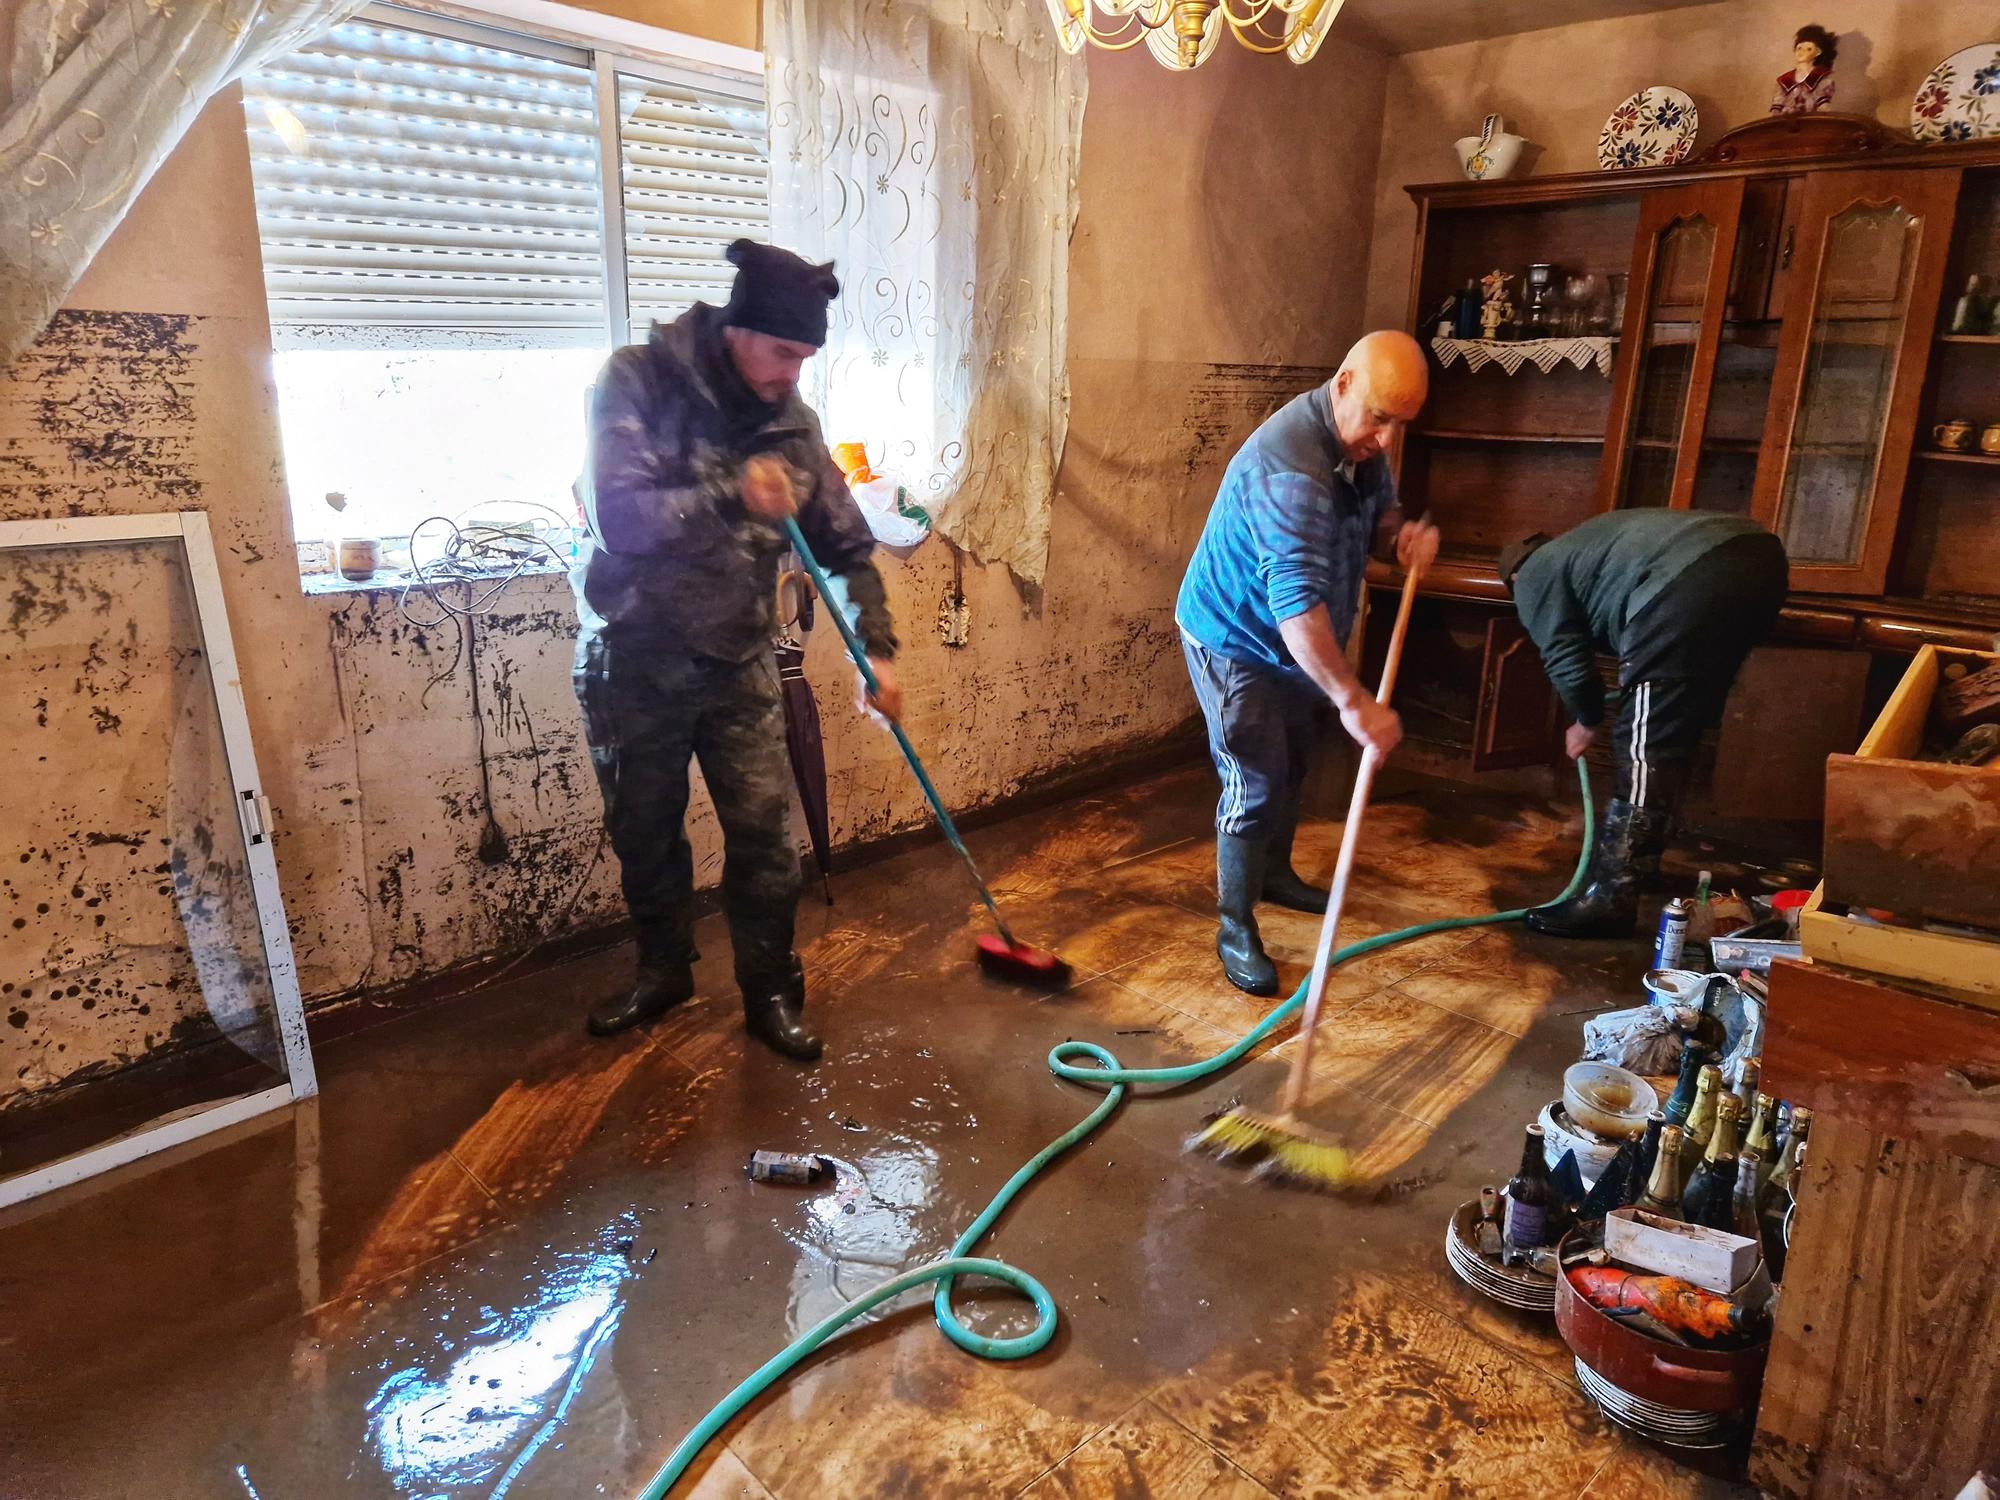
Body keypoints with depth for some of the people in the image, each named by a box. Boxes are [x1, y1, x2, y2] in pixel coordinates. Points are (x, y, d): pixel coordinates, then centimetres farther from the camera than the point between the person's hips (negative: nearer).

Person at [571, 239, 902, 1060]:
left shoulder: (790, 420, -3)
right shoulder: (636, 383, -13)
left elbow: (846, 544, 4)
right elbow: (618, 519, -26)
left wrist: (877, 650, -5)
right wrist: (732, 495, -33)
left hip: (737, 662, 2)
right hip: (633, 661, -1)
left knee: (762, 832, 0)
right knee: (644, 832, 14)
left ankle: (771, 992, 19)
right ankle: (664, 970, 37)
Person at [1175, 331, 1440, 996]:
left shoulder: (1363, 440, -7)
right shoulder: (1289, 469, -36)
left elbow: (1379, 509, 11)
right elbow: (1298, 605, -43)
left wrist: (1404, 532, -15)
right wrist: (1354, 702, -47)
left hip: (1294, 640, 9)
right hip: (1235, 637, -9)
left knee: (1291, 766, 21)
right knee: (1254, 785, -6)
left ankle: (1275, 872, 42)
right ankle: (1235, 928, 8)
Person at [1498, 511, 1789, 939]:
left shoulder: (1534, 578, 17)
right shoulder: (1578, 546, 40)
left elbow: (1566, 659, 10)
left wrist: (1588, 723, 27)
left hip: (1693, 580, -9)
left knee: (1643, 746, -7)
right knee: (1670, 737, 20)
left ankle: (1611, 897, -8)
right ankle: (1639, 856, 31)